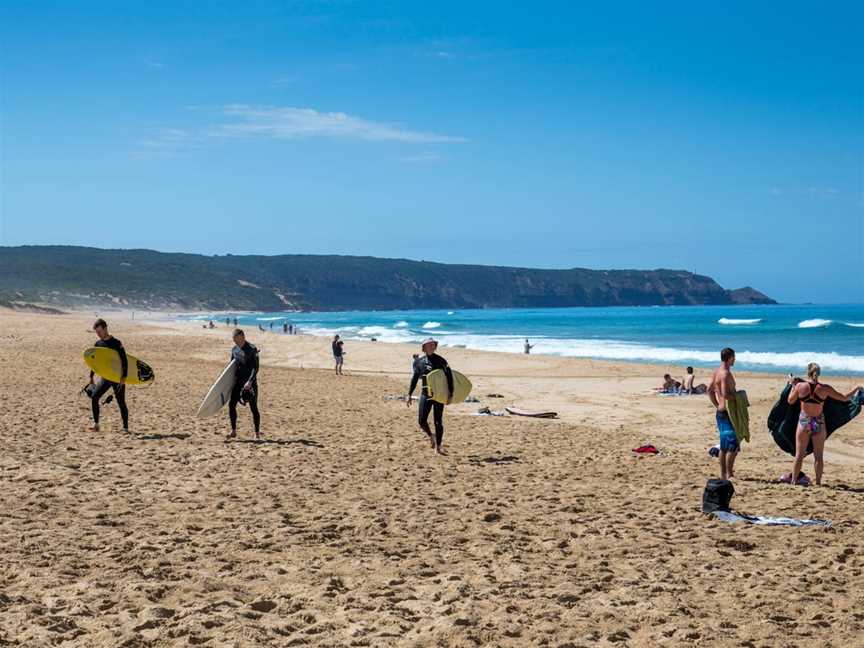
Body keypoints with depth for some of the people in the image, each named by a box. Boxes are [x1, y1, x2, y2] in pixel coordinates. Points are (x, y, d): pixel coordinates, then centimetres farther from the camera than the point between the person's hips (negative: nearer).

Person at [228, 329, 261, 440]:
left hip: (250, 382, -6)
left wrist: (250, 381, -27)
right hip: (238, 381, 6)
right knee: (231, 404, -2)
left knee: (253, 408, -2)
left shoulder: (252, 349, -12)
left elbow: (255, 368, -17)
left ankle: (257, 433, 8)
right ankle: (233, 431, 7)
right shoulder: (234, 349, 8)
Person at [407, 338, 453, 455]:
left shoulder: (440, 361, -3)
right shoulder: (419, 361, 6)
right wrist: (409, 394, 10)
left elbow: (449, 377, -5)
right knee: (421, 420, -5)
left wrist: (450, 394, -11)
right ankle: (430, 436, 25)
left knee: (438, 422, 0)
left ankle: (438, 446, 12)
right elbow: (414, 379, 14)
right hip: (425, 394, 3)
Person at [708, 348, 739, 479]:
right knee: (733, 445, -6)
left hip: (720, 411, 10)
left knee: (724, 446, 16)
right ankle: (729, 475, -5)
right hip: (728, 412, -10)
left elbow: (709, 390, 16)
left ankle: (723, 474, 21)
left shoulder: (716, 372, 11)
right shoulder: (726, 374, -18)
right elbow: (725, 394, -26)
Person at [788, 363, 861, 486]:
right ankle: (818, 482, 12)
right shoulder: (825, 388, -9)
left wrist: (793, 385, 16)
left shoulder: (800, 386, -10)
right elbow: (844, 398, 0)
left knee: (799, 455, 9)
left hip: (804, 422, 0)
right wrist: (856, 389, 17)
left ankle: (794, 481, 11)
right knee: (818, 456, 10)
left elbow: (790, 401, 4)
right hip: (819, 424, 0)